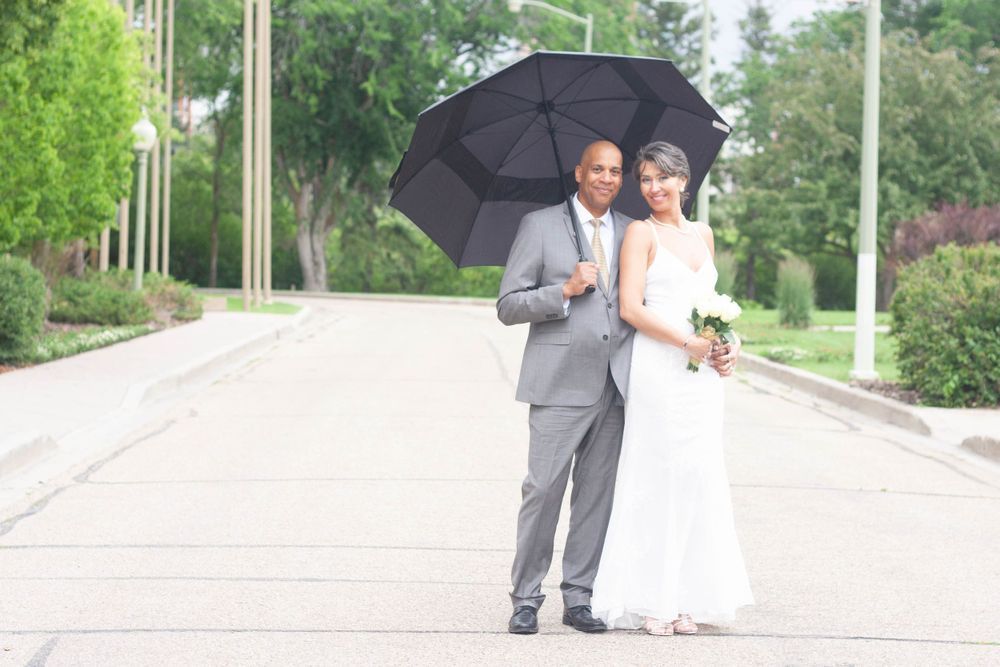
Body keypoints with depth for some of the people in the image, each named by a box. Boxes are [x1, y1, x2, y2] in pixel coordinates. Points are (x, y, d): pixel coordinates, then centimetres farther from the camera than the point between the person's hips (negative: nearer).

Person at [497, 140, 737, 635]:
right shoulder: (540, 226, 4)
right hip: (560, 385, -4)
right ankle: (526, 599, 2)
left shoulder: (633, 234, 15)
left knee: (597, 494, 5)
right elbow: (508, 306, 1)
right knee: (543, 489, -6)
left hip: (614, 386, 4)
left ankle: (578, 598, 12)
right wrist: (565, 290, -13)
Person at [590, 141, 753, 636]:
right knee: (659, 474, -6)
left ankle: (686, 597, 9)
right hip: (658, 369, -6)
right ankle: (651, 600, -1)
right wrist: (688, 342, -15)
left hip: (701, 373, 6)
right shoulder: (642, 233, -2)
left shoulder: (702, 234, 16)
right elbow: (631, 307, -11)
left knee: (699, 475, 4)